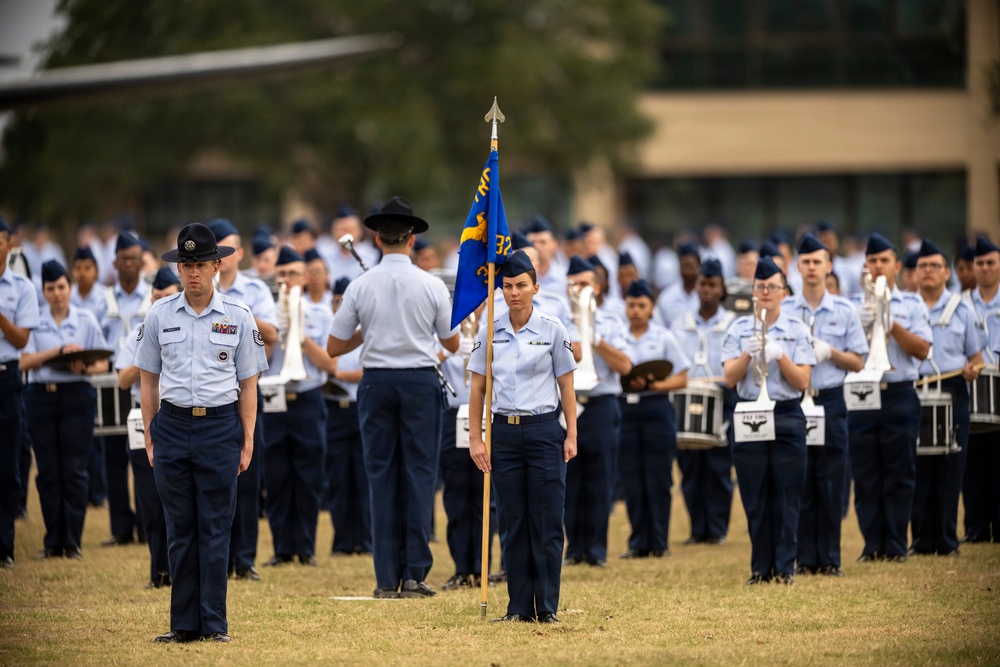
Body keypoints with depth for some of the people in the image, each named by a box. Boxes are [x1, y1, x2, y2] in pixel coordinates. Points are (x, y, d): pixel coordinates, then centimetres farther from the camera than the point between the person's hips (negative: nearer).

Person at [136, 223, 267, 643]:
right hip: (173, 424, 1)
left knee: (216, 528, -2)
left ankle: (215, 624, 3)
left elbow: (248, 384, 7)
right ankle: (184, 624, 8)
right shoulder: (160, 315, 7)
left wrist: (247, 442, 1)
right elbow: (148, 379, 10)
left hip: (220, 426, -1)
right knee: (180, 529, 4)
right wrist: (150, 439, 4)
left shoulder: (237, 317, 4)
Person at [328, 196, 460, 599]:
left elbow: (334, 347, 1)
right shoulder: (432, 286, -4)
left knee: (381, 477, 4)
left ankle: (387, 578, 2)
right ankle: (415, 574, -2)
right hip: (420, 382, -1)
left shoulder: (360, 286, -3)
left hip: (377, 383, 1)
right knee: (419, 474, 3)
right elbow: (452, 343, 7)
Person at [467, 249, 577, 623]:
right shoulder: (489, 333, 5)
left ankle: (548, 607, 1)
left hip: (544, 429, -2)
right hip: (505, 431, 2)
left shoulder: (552, 330, 0)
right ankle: (519, 607, 9)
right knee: (512, 523, 4)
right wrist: (475, 438, 0)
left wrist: (571, 435, -2)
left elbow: (566, 386, 3)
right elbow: (478, 388, 7)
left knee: (547, 522, -3)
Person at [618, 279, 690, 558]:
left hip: (656, 408, -2)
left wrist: (655, 385, -15)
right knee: (631, 480, 0)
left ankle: (659, 542, 1)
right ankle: (638, 543, 6)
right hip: (623, 408, 2)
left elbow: (681, 379, 2)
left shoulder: (664, 338, 4)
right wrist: (625, 383, -10)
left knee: (658, 480, -4)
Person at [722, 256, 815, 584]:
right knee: (755, 496, 2)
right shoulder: (739, 329, 6)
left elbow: (802, 382, -3)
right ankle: (760, 567, 9)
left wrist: (780, 356, -17)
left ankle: (785, 566, 4)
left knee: (786, 496, -1)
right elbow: (730, 378, -3)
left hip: (787, 417, -1)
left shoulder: (797, 330, 3)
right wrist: (747, 354, -20)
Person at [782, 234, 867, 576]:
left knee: (831, 482, 0)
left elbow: (858, 363, 5)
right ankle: (804, 558, 5)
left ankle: (830, 558, 5)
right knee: (799, 482, 0)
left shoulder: (844, 311, 6)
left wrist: (830, 352, -11)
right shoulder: (783, 311, 6)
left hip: (830, 401, 0)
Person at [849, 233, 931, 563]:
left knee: (899, 475, 0)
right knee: (865, 476, 1)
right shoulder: (853, 307, 10)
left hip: (900, 396, -1)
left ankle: (896, 546, 5)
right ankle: (873, 545, 7)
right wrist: (859, 325, -12)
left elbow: (922, 350, -4)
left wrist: (892, 325, -14)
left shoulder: (912, 304, 7)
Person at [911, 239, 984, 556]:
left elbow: (976, 354, 10)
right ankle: (922, 539, 4)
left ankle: (947, 539, 2)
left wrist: (972, 369, -11)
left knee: (950, 469, -2)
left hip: (952, 391, -1)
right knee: (918, 469, -1)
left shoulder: (962, 309, 9)